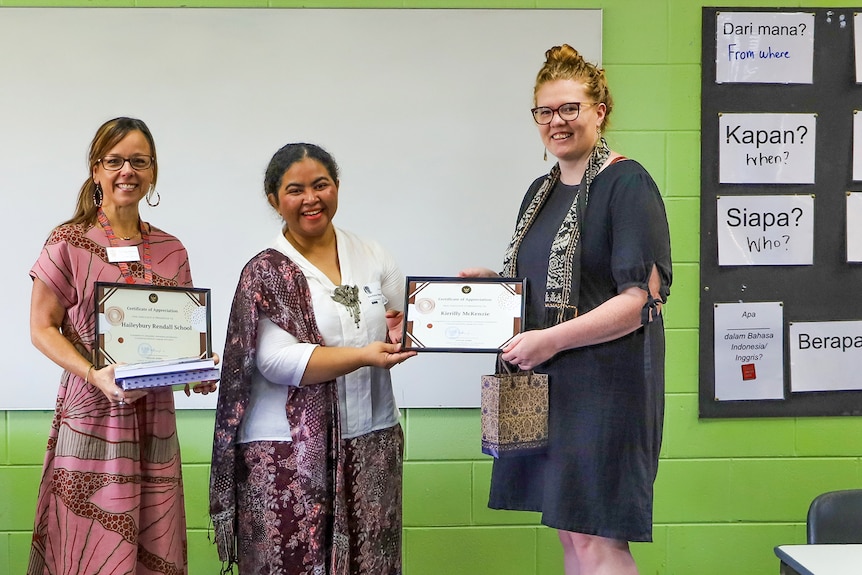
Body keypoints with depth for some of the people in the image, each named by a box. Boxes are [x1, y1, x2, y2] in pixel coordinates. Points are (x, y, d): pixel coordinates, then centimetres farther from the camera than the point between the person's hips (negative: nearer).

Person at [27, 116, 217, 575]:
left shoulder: (171, 251, 9)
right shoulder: (68, 242, -2)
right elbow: (42, 328, -3)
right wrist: (95, 374, -17)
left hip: (155, 415, 4)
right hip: (90, 413, -3)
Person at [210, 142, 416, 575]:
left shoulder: (371, 255, 11)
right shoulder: (265, 273, -1)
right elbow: (278, 360, -12)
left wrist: (402, 331, -10)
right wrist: (363, 355, -23)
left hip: (370, 440, 4)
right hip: (289, 452, -3)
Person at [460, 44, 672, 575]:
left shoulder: (628, 183, -9)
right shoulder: (541, 192, 16)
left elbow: (643, 298, -17)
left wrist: (550, 339, -20)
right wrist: (491, 284, 6)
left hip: (605, 382, -8)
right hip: (545, 380, 8)